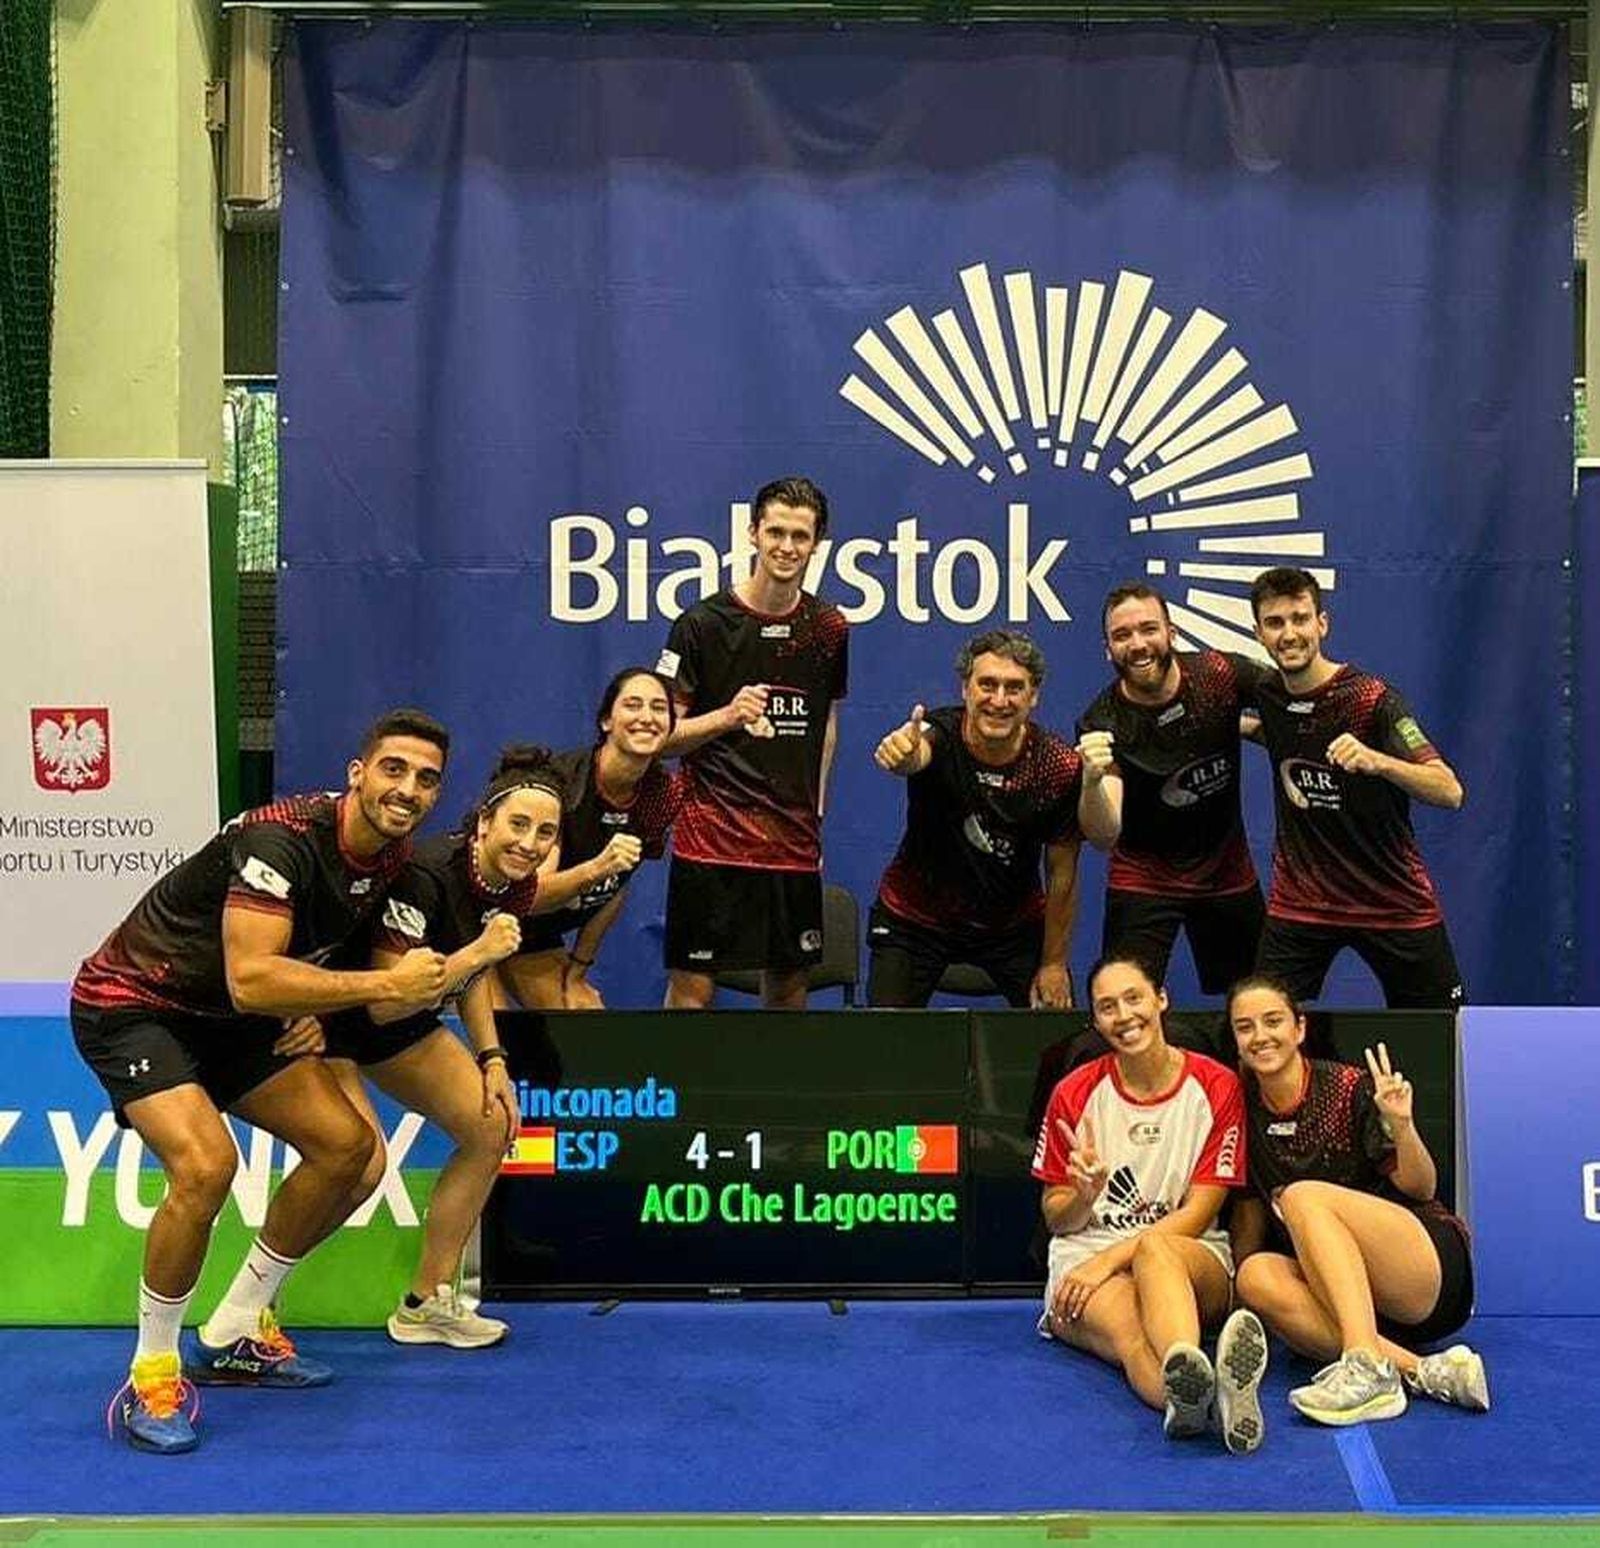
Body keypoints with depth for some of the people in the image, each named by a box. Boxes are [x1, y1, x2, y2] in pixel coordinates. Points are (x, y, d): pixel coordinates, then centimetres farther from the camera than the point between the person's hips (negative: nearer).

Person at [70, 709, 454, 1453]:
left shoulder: (391, 855, -4)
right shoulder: (282, 838, -30)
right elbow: (250, 980, -38)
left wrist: (315, 1011, -5)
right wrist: (386, 985, -34)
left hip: (223, 1018, 9)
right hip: (130, 1003, -8)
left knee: (347, 1145, 2)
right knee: (206, 1164, -29)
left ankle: (233, 1335, 17)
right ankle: (151, 1376, -7)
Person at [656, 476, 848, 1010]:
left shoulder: (830, 629, 7)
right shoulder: (703, 623, -6)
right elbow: (663, 735, -3)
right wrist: (727, 716, -20)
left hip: (794, 844, 4)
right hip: (711, 839, -4)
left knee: (789, 987, 10)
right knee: (691, 989, -3)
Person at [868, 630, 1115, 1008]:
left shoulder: (1060, 765, -18)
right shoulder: (940, 733, -23)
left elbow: (1062, 873, -9)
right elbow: (914, 757, -49)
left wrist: (1054, 964, -6)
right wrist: (900, 754, -72)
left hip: (1015, 923, 1)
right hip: (915, 917, -1)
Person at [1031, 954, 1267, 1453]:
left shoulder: (1217, 1087, 2)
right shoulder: (1074, 1094, 6)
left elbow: (1197, 1213, -2)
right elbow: (1057, 1220, 12)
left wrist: (1111, 1258, -14)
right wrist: (1084, 1194, -13)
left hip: (1193, 1263, 0)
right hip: (1085, 1263, 1)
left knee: (1154, 1251, -39)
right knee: (1129, 1329, -37)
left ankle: (1191, 1383, -69)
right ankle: (1197, 1393, -71)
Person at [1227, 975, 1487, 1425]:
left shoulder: (1349, 1089, -7)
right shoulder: (1247, 1108, 7)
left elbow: (1421, 1189, -6)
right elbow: (1252, 1203, 14)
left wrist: (1401, 1125, -24)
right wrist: (1240, 1265, -2)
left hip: (1432, 1276, -4)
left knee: (1303, 1196, -27)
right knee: (1257, 1275, -26)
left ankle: (1367, 1367, -43)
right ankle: (1419, 1371, -34)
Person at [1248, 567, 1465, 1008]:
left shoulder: (1370, 698, -17)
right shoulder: (1266, 695, 1)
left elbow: (1450, 792, -27)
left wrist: (1376, 761, -40)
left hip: (1394, 901, -3)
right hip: (1299, 902, 3)